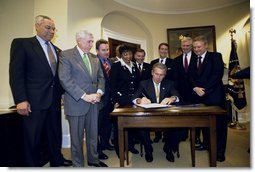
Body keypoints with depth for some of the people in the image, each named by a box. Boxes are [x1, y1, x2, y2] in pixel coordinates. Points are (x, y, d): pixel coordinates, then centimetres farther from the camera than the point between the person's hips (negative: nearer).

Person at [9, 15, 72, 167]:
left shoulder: (57, 50, 13)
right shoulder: (22, 43, -4)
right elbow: (16, 73, -10)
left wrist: (62, 93, 9)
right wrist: (21, 100, -17)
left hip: (55, 99, 6)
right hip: (34, 100, -5)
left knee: (55, 131, 17)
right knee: (33, 136, 7)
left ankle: (57, 159, 36)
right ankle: (33, 164, 28)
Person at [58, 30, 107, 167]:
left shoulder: (94, 58, 12)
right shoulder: (66, 55, -6)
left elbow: (100, 77, 14)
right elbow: (65, 79, -15)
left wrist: (99, 92, -5)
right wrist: (84, 96, -19)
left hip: (93, 102, 5)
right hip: (76, 103, -5)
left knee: (93, 134, 17)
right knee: (77, 137, 10)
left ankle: (93, 159, 37)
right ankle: (78, 164, 31)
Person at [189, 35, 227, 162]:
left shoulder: (215, 56, -2)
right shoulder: (194, 60, 14)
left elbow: (218, 74, -13)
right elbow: (191, 77, 8)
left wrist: (204, 89, -17)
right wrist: (196, 88, -11)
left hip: (214, 95, -5)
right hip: (199, 95, 5)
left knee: (218, 123, 3)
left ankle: (220, 151, 16)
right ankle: (206, 143, 30)